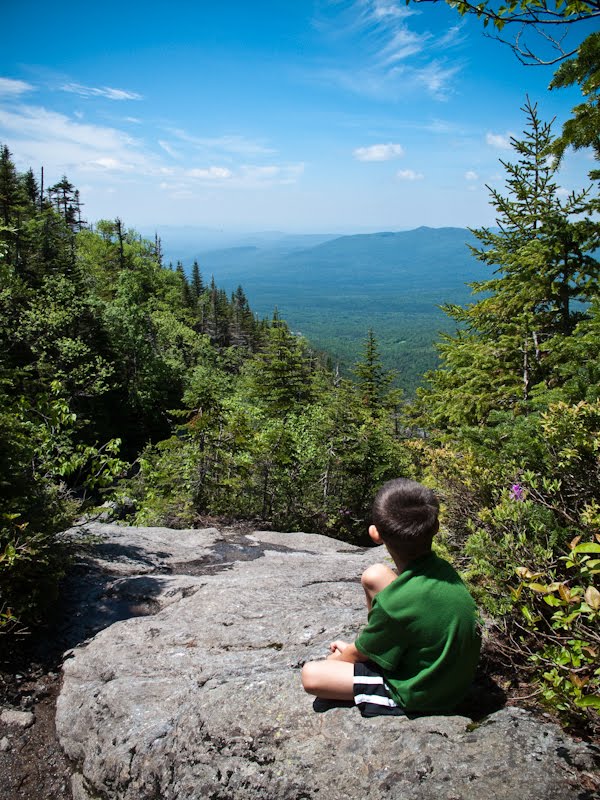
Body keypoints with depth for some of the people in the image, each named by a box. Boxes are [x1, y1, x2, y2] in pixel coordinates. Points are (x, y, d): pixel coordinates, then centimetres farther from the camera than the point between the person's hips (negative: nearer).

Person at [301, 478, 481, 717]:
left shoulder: (394, 603, -34)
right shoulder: (443, 569, -13)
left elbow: (359, 654, -13)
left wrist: (342, 653, 12)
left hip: (421, 696, -7)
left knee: (310, 674, -10)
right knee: (374, 575, 2)